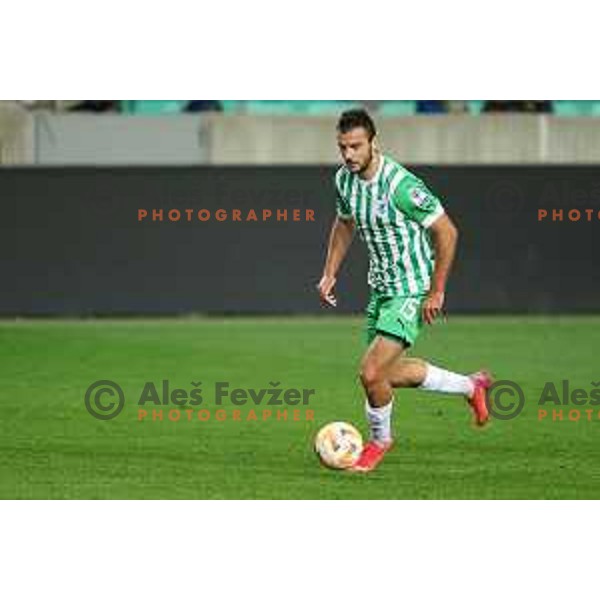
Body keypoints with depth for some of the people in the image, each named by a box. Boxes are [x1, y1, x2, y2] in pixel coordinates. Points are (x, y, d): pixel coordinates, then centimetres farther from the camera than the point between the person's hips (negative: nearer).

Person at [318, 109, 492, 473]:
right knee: (390, 374, 18)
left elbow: (447, 232, -20)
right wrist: (330, 274, 10)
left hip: (411, 292, -9)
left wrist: (436, 292, -17)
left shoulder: (400, 185, -26)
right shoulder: (345, 179, -2)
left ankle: (380, 440, 14)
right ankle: (472, 386, 38)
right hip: (380, 288, 9)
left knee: (372, 373, -16)